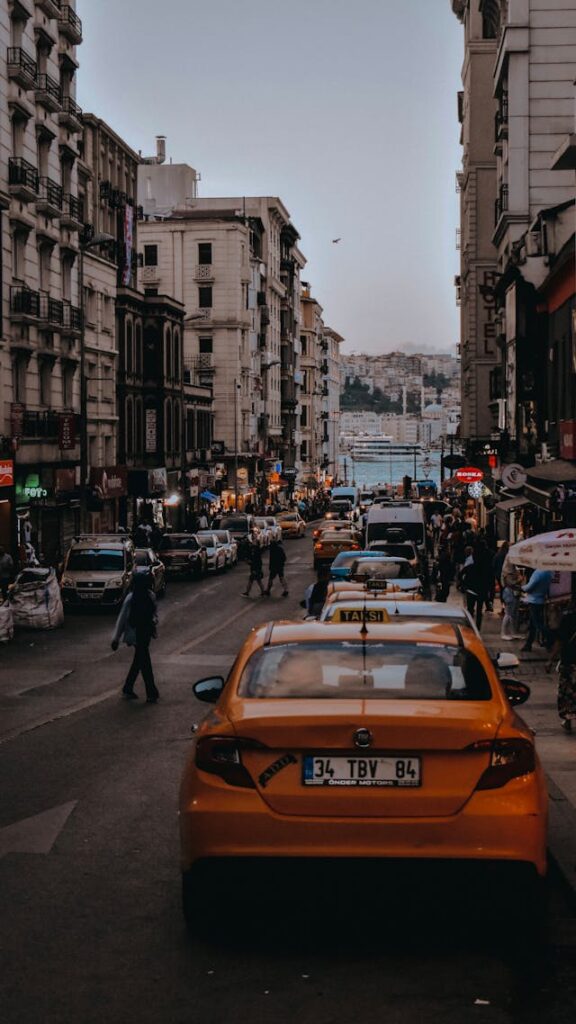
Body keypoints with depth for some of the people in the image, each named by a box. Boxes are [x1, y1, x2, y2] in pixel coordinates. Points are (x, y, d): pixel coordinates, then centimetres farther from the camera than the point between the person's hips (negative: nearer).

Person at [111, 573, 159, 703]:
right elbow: (122, 618, -11)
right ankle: (152, 694, 3)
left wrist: (154, 619, -9)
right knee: (145, 663, -4)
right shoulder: (130, 599, -16)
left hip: (145, 633, 7)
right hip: (136, 635, -7)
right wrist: (116, 638, -9)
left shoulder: (150, 596, 2)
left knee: (138, 662, 15)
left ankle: (127, 690, 28)